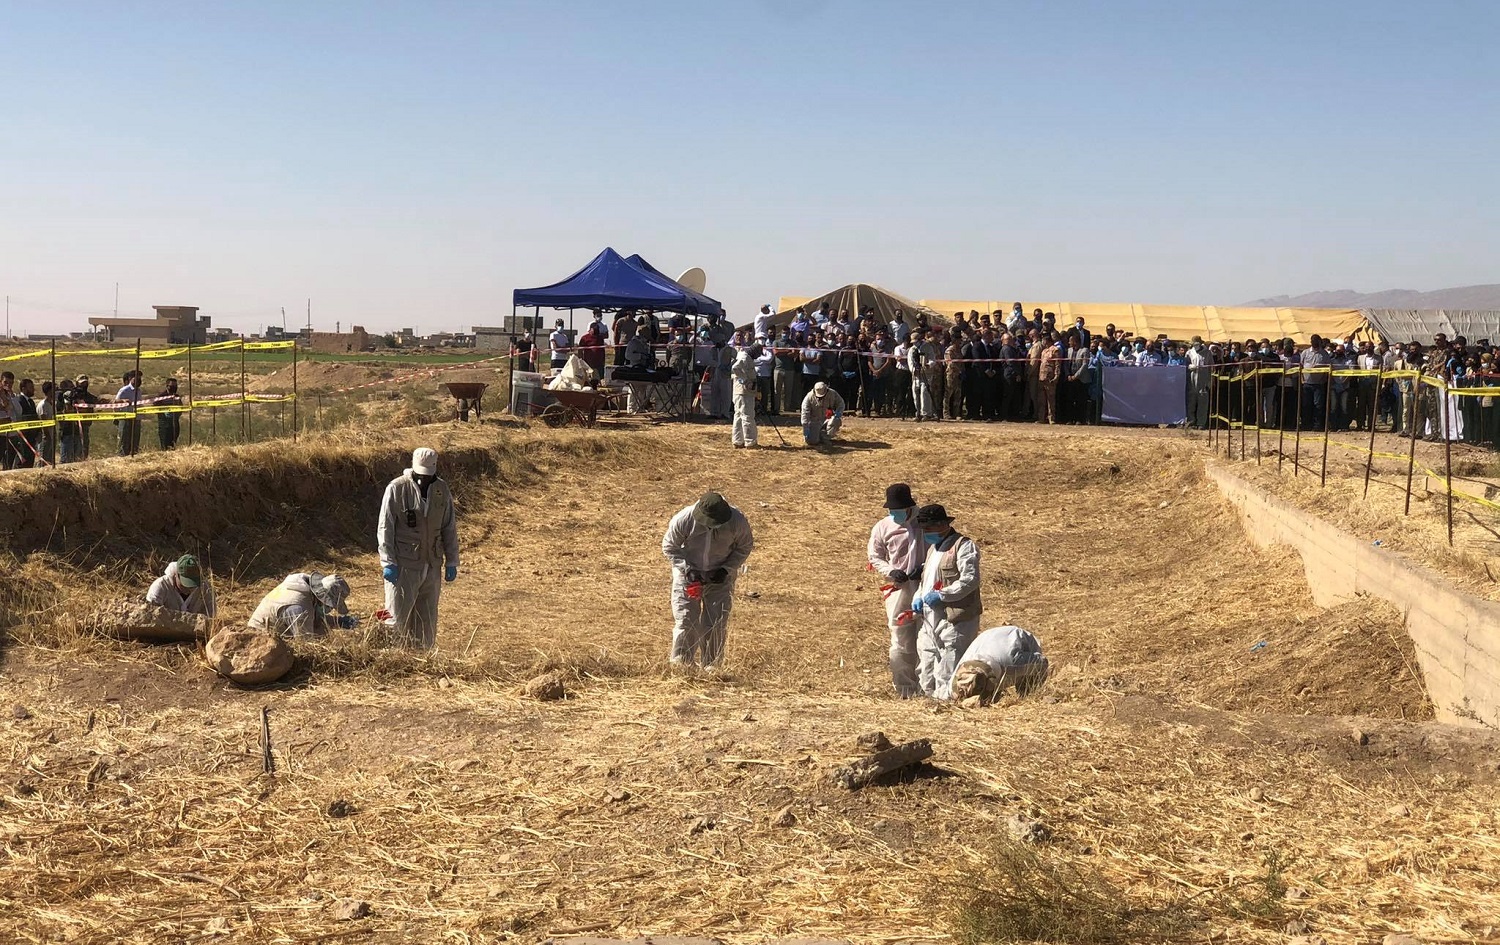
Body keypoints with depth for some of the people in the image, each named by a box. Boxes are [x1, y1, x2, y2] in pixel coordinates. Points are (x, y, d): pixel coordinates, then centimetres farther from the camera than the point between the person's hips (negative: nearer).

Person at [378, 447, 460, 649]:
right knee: (398, 616, -2)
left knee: (427, 617, 10)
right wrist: (388, 562, -13)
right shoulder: (397, 489, -9)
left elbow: (449, 528, 11)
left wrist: (451, 562, 8)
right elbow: (385, 528, -8)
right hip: (404, 565, -5)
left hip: (432, 565, 5)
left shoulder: (441, 490, 5)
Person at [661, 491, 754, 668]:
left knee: (717, 624, 0)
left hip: (720, 578, 1)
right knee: (685, 621, -5)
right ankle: (681, 665, 6)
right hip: (688, 575, -1)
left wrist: (726, 569, -16)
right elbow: (669, 547, -8)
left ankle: (711, 667, 13)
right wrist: (687, 569, -19)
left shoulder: (738, 521, -23)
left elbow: (745, 547, -4)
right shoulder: (683, 520, -25)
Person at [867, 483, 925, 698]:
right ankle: (904, 686, 10)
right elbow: (874, 555, 8)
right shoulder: (883, 527, -2)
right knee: (901, 641, 0)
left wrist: (926, 567, -11)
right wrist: (890, 571, -9)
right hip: (898, 589, 0)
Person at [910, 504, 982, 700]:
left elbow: (970, 580, -17)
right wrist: (918, 597, 10)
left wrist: (941, 595, -20)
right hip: (930, 620, 9)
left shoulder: (964, 546, -8)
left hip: (955, 619, -9)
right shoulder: (933, 548, 21)